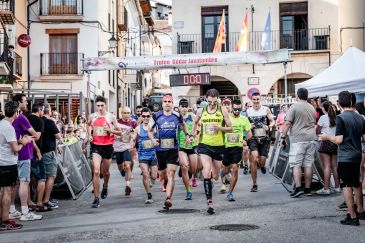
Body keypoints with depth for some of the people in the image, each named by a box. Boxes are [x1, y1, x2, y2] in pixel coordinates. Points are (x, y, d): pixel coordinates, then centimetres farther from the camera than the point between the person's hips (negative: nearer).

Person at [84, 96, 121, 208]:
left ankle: (105, 186, 52)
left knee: (105, 171, 17)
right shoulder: (92, 117, 1)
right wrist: (88, 135, 10)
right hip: (96, 146, 0)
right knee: (96, 172, -13)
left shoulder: (111, 117, -4)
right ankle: (96, 198, -10)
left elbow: (119, 132, 0)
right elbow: (88, 125, 25)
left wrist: (110, 130, -17)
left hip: (108, 146, 0)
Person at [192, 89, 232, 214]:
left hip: (219, 146, 1)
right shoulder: (201, 111, 4)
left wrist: (220, 128, -15)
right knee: (207, 173, -18)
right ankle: (209, 202, -15)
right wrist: (193, 133, 10)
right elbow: (196, 122, 25)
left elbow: (230, 128, 3)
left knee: (215, 176, 11)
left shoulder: (223, 111, 0)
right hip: (204, 145, -1)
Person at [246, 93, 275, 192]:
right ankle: (254, 184, -9)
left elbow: (273, 121, 2)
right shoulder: (248, 111, 6)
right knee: (254, 156, -20)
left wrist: (269, 126, -19)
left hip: (264, 138, 0)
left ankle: (262, 166, 41)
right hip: (253, 138, 0)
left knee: (262, 160, -4)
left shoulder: (266, 109, 2)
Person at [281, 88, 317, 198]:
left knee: (296, 164, -4)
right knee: (308, 164, 7)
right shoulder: (312, 108, 14)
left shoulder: (294, 107, -5)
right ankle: (307, 189, 10)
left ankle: (298, 188, -13)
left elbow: (287, 123, -11)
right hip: (311, 139, 5)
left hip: (298, 139, -5)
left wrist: (283, 137, -5)